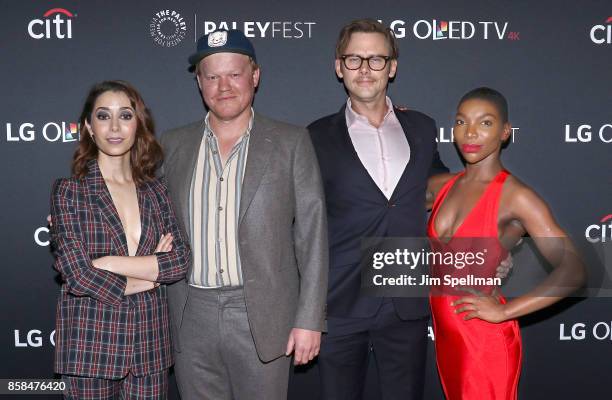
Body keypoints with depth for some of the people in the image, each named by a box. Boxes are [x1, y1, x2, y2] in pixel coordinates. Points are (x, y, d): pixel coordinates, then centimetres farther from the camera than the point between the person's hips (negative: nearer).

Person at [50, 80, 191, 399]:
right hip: (91, 345, -3)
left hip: (149, 345, 3)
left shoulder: (155, 191, 6)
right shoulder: (69, 191, -4)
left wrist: (109, 263, -13)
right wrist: (153, 269, -6)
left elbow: (181, 260, -4)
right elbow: (77, 274, -13)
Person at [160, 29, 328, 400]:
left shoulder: (291, 142, -1)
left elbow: (312, 234, -3)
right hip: (191, 317, 3)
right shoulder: (174, 145, 7)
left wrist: (310, 320, -7)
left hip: (262, 317, -2)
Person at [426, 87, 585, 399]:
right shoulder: (442, 185, 4)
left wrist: (505, 311, -21)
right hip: (446, 336, 6)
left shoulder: (515, 196, -16)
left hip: (485, 340, -6)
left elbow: (573, 271, -20)